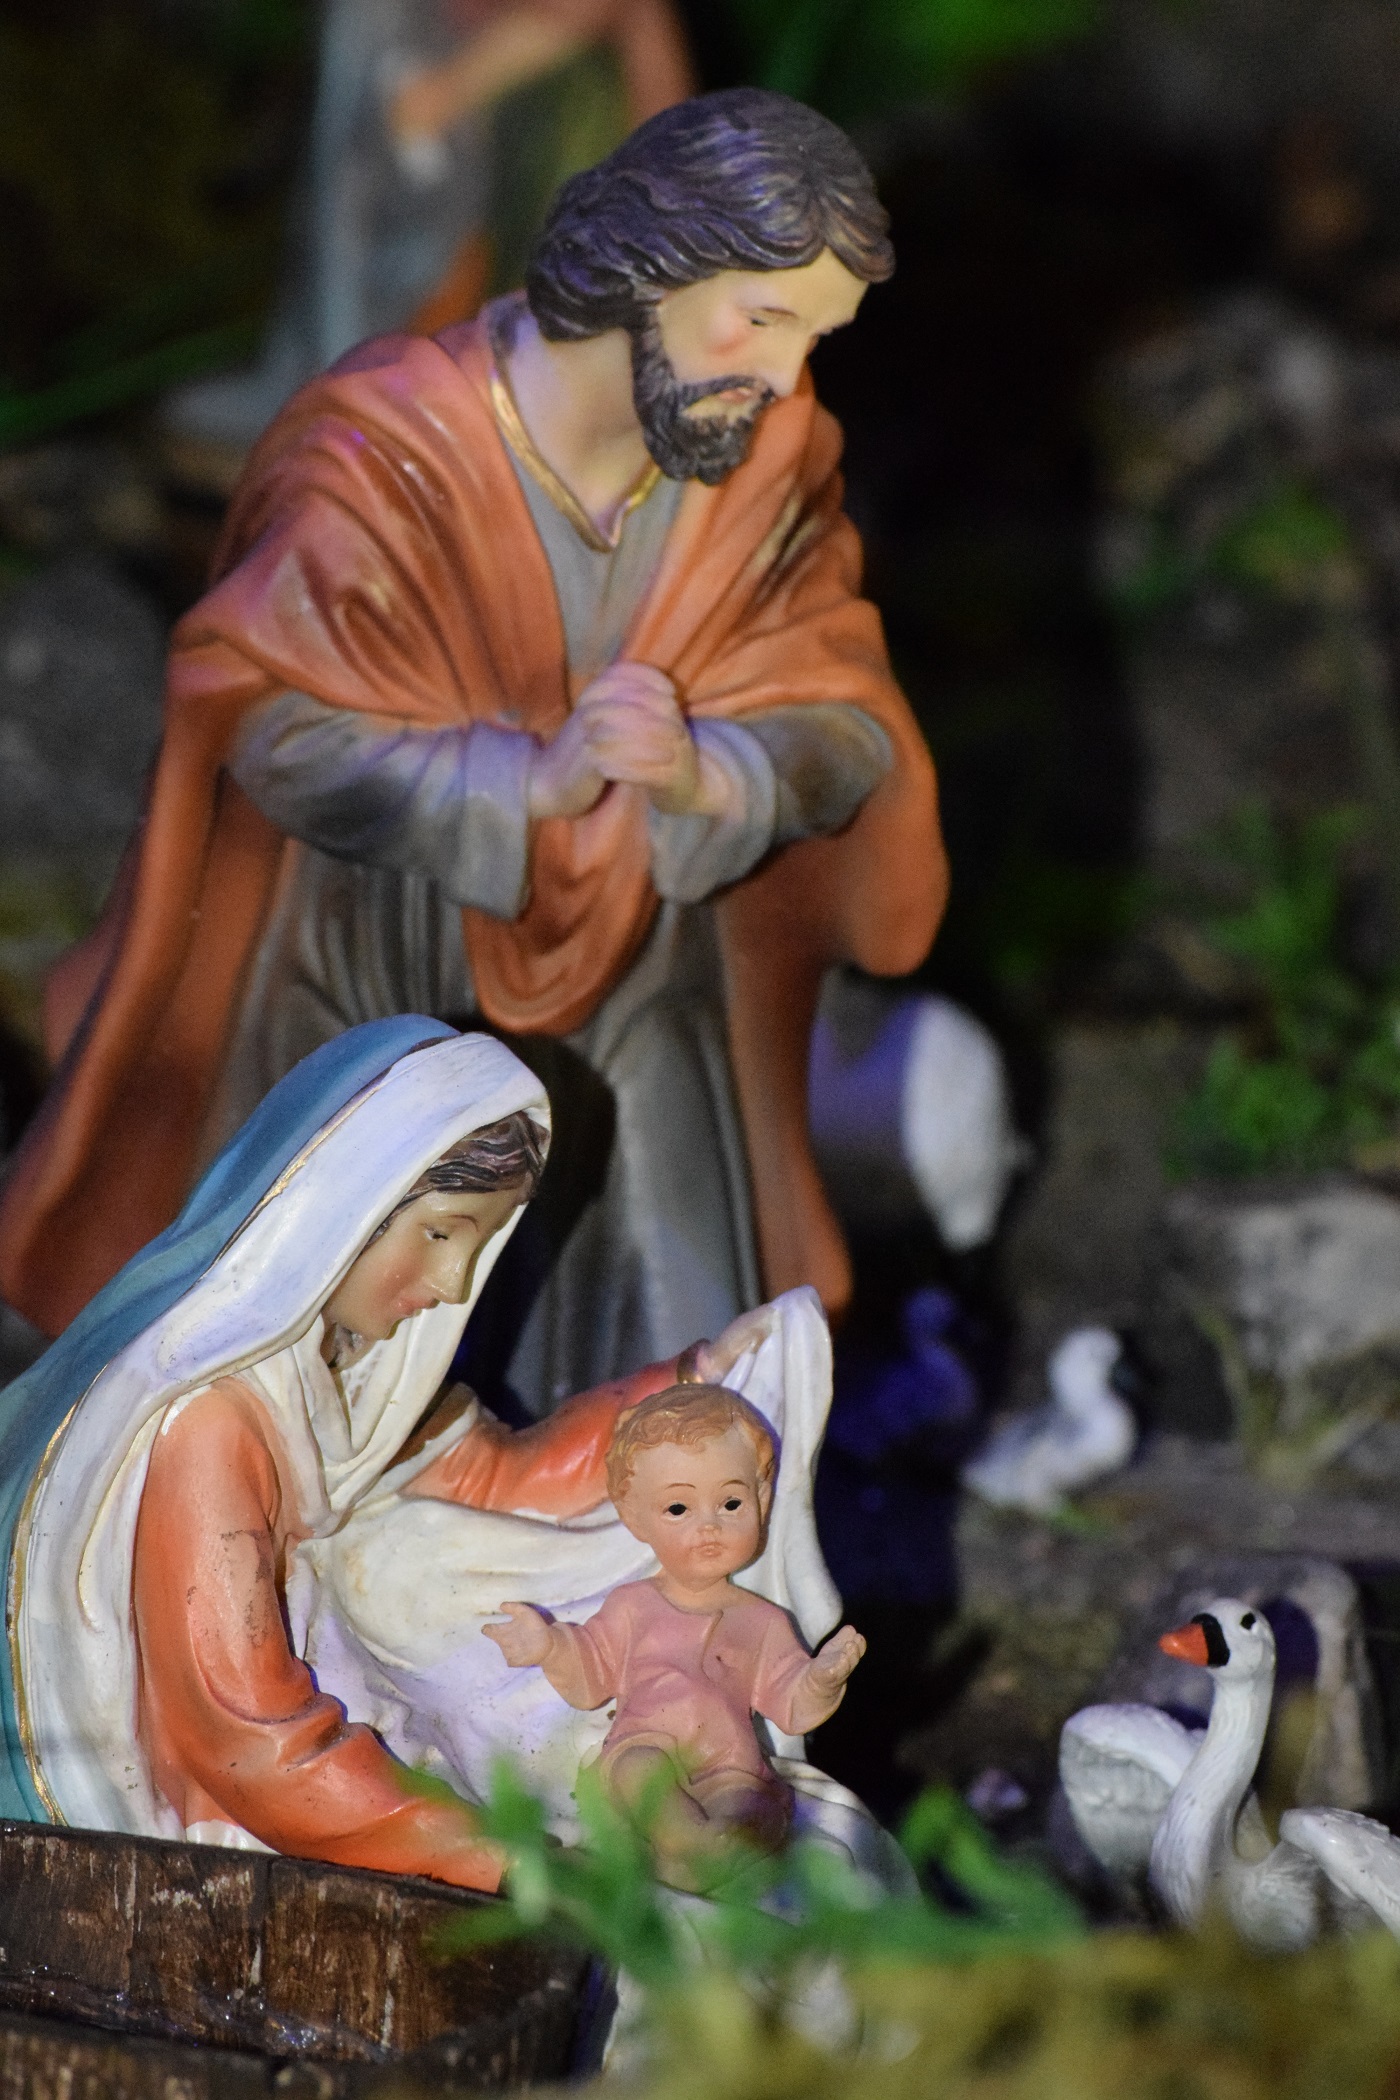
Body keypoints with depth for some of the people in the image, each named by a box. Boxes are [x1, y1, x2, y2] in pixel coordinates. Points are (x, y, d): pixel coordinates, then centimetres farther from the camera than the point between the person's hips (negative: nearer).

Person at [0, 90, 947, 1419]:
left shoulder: (773, 454, -14)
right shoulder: (383, 457, -27)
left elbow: (846, 726, -12)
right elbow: (277, 734, -27)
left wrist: (705, 774, -35)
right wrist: (533, 778, -40)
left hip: (629, 1000, 3)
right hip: (366, 986, -3)